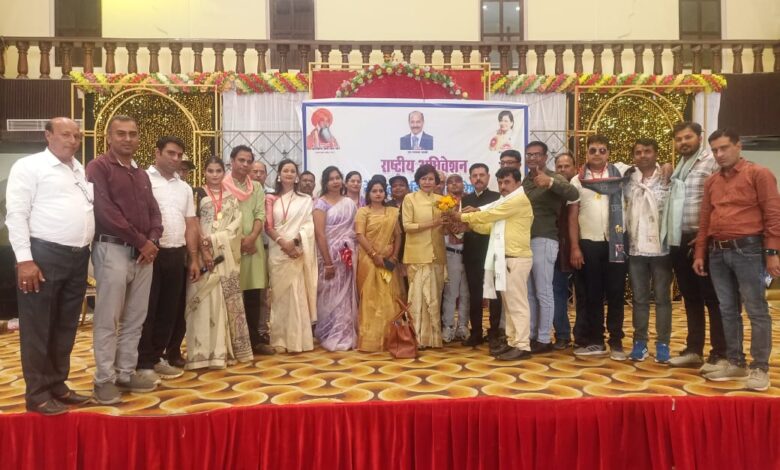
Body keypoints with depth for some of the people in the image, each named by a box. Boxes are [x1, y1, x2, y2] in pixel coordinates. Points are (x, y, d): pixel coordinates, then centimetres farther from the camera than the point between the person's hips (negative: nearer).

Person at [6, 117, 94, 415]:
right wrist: (25, 259, -16)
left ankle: (57, 385, 26)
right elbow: (16, 214, -9)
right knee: (38, 328, 3)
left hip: (78, 257, 7)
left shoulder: (82, 171, 17)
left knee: (66, 327, 14)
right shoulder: (29, 166, -3)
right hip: (43, 255, -7)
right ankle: (37, 394, 13)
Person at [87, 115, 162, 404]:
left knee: (135, 318, 9)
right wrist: (141, 241, -12)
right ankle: (104, 379, 7)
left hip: (143, 252, 7)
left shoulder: (142, 174, 19)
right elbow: (106, 211, -13)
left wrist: (153, 241, -4)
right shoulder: (99, 167, -3)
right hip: (112, 249, -7)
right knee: (107, 318, -2)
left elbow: (154, 211, 16)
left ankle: (126, 373, 19)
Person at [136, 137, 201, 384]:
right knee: (147, 310, 1)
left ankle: (157, 357, 24)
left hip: (177, 255, 6)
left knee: (169, 310, 11)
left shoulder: (185, 188, 16)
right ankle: (143, 363, 10)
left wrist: (194, 259, 10)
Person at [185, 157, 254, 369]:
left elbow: (236, 224, 2)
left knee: (228, 300, 3)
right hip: (204, 253, -3)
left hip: (227, 256, 3)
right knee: (206, 300, -5)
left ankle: (229, 349, 11)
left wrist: (214, 240, -12)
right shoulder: (198, 195, 6)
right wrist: (204, 249, -16)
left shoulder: (231, 197, 13)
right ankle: (206, 352, -1)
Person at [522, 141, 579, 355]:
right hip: (525, 241, 7)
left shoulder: (554, 178, -5)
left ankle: (544, 339, 7)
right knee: (529, 292, 13)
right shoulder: (524, 181, 16)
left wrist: (550, 182, -39)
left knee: (543, 293, -1)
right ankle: (531, 335, 23)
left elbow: (574, 194, -25)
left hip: (543, 240, -7)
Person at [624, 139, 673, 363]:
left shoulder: (667, 180, -2)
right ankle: (640, 342, 17)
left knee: (662, 298, 5)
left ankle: (663, 344, 14)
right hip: (635, 249, 2)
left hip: (661, 248, -2)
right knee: (639, 298, 9)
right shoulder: (628, 180, 6)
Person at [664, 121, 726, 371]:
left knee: (712, 299, -1)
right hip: (679, 241, 7)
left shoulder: (712, 163, -6)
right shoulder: (677, 168, 17)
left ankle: (720, 354, 7)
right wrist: (670, 237, 10)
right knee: (690, 298, 13)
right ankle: (693, 350, 22)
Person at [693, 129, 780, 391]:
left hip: (747, 250, -6)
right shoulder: (712, 181, 14)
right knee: (728, 311, 10)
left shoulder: (758, 174, -2)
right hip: (718, 253, 6)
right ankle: (735, 363, 20)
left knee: (757, 311, 0)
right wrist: (700, 253, 12)